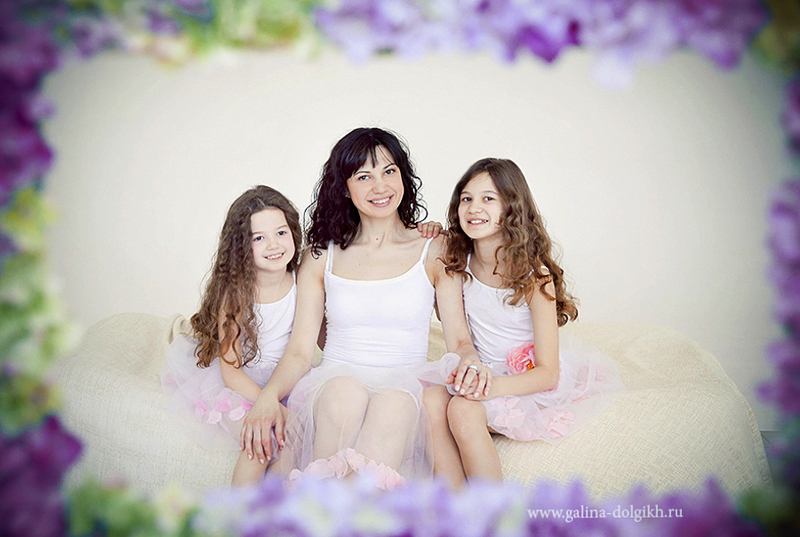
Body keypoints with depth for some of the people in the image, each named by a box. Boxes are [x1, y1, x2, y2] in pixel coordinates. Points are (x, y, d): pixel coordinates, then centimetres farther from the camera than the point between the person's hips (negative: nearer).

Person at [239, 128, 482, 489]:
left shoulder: (433, 251, 9)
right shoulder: (322, 256, 11)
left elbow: (459, 341, 7)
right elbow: (299, 351, 6)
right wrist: (268, 397, -14)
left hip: (405, 388, 0)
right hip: (331, 388, 1)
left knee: (394, 402, -36)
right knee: (345, 391, -35)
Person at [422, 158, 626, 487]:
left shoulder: (534, 275, -15)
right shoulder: (461, 264, 0)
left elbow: (547, 373, -16)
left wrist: (493, 386, -33)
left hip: (529, 384, -5)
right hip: (481, 373, 5)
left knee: (462, 410, -31)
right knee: (430, 400, -26)